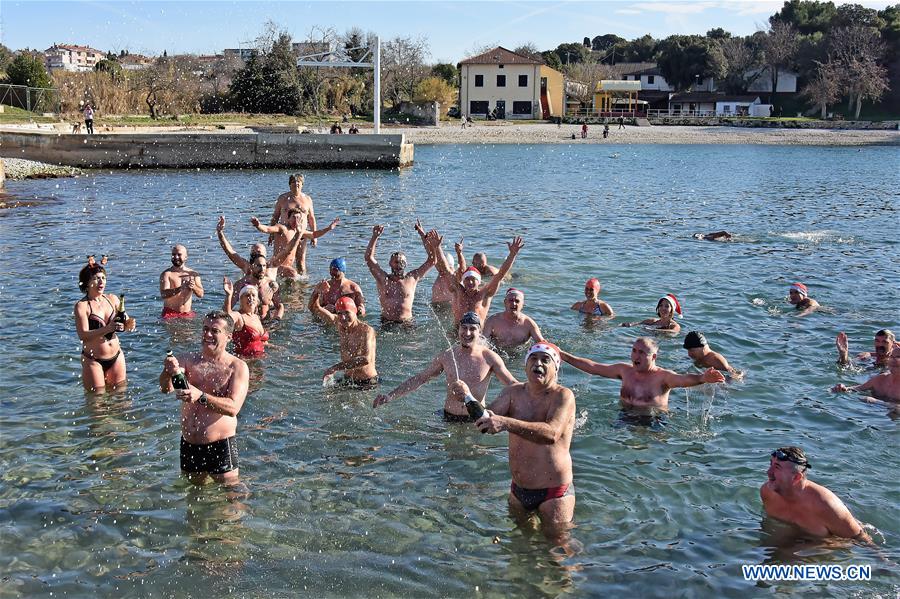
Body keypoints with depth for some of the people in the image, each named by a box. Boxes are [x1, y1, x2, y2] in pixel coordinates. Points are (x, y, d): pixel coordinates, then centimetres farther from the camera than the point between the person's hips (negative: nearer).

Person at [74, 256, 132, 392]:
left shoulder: (112, 299, 4)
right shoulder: (82, 306, -12)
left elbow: (124, 322, 10)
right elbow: (83, 336, -21)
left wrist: (129, 324, -15)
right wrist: (108, 329, -33)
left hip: (116, 356, 5)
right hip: (93, 360, -5)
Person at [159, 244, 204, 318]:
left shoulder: (193, 274, 7)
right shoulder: (166, 274, -3)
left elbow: (201, 294, 1)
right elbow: (163, 294, -16)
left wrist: (194, 287, -20)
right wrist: (180, 288, -30)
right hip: (170, 314, -3)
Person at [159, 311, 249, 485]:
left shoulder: (237, 367, -7)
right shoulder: (188, 360, 3)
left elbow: (233, 408, -21)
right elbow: (166, 388, -15)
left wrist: (201, 397, -35)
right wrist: (168, 373, -38)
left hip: (220, 445, -4)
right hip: (189, 444, 4)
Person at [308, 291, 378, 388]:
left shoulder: (366, 330, -22)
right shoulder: (339, 323, -3)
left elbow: (366, 359, -37)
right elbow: (314, 308, 6)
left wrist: (336, 367, -37)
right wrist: (317, 291, -16)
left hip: (366, 383, -6)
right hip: (347, 379, 6)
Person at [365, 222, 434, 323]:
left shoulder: (412, 278, 7)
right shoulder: (383, 279, 7)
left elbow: (431, 260, 4)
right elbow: (369, 258, 0)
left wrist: (423, 236, 3)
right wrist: (375, 237, -6)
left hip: (407, 323, 0)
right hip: (387, 323, 0)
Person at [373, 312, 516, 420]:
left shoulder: (489, 358, -3)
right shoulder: (446, 356, 4)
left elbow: (512, 384, 1)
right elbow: (419, 379, 12)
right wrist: (390, 396, 7)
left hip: (477, 420, -3)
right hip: (449, 418, 3)